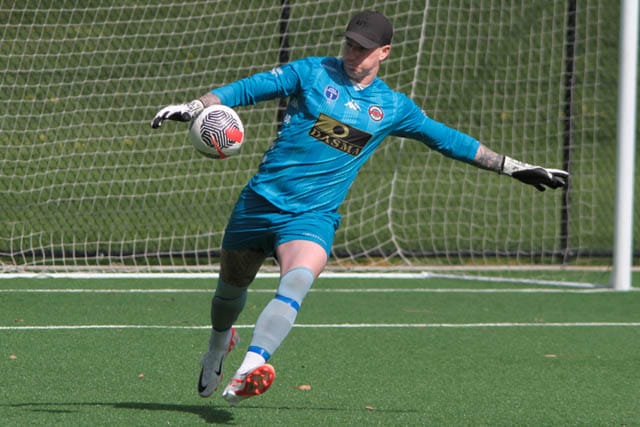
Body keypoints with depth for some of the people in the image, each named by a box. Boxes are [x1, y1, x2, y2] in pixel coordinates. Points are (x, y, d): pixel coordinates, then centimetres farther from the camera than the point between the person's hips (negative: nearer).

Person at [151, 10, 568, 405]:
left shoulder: (393, 108, 6)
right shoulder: (313, 72, 0)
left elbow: (450, 140, 17)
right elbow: (247, 88, -1)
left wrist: (515, 167, 19)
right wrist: (194, 107, -16)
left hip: (313, 215, -1)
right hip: (262, 198, 1)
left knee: (296, 282, -30)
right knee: (232, 285, 15)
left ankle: (248, 372, -43)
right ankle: (220, 344, 50)